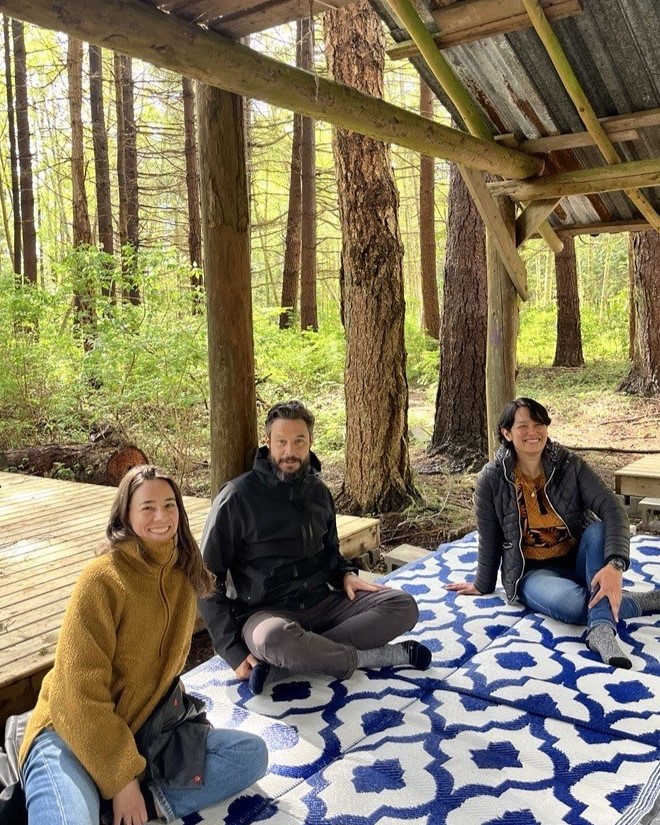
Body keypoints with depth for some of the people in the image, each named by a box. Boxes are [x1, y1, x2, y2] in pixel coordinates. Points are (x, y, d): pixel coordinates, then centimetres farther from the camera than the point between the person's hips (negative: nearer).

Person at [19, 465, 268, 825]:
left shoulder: (183, 574, 3)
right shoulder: (102, 579, -17)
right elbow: (80, 693, -19)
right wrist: (122, 778, -19)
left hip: (145, 730, 7)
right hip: (73, 734, -7)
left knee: (252, 754, -11)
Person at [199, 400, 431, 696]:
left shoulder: (318, 491, 8)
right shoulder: (238, 496, -10)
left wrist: (347, 574, 1)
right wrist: (234, 651, -15)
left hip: (320, 602, 6)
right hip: (265, 613, -6)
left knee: (403, 606, -13)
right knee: (275, 637, -41)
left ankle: (282, 662, -23)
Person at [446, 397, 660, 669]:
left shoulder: (570, 465, -10)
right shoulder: (491, 480, -12)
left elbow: (612, 509, -22)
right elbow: (489, 540, 0)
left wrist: (614, 564, -38)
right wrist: (483, 586, 11)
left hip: (577, 560, 2)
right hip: (534, 572, -2)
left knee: (598, 530, -31)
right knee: (572, 603, -35)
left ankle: (601, 629, -38)